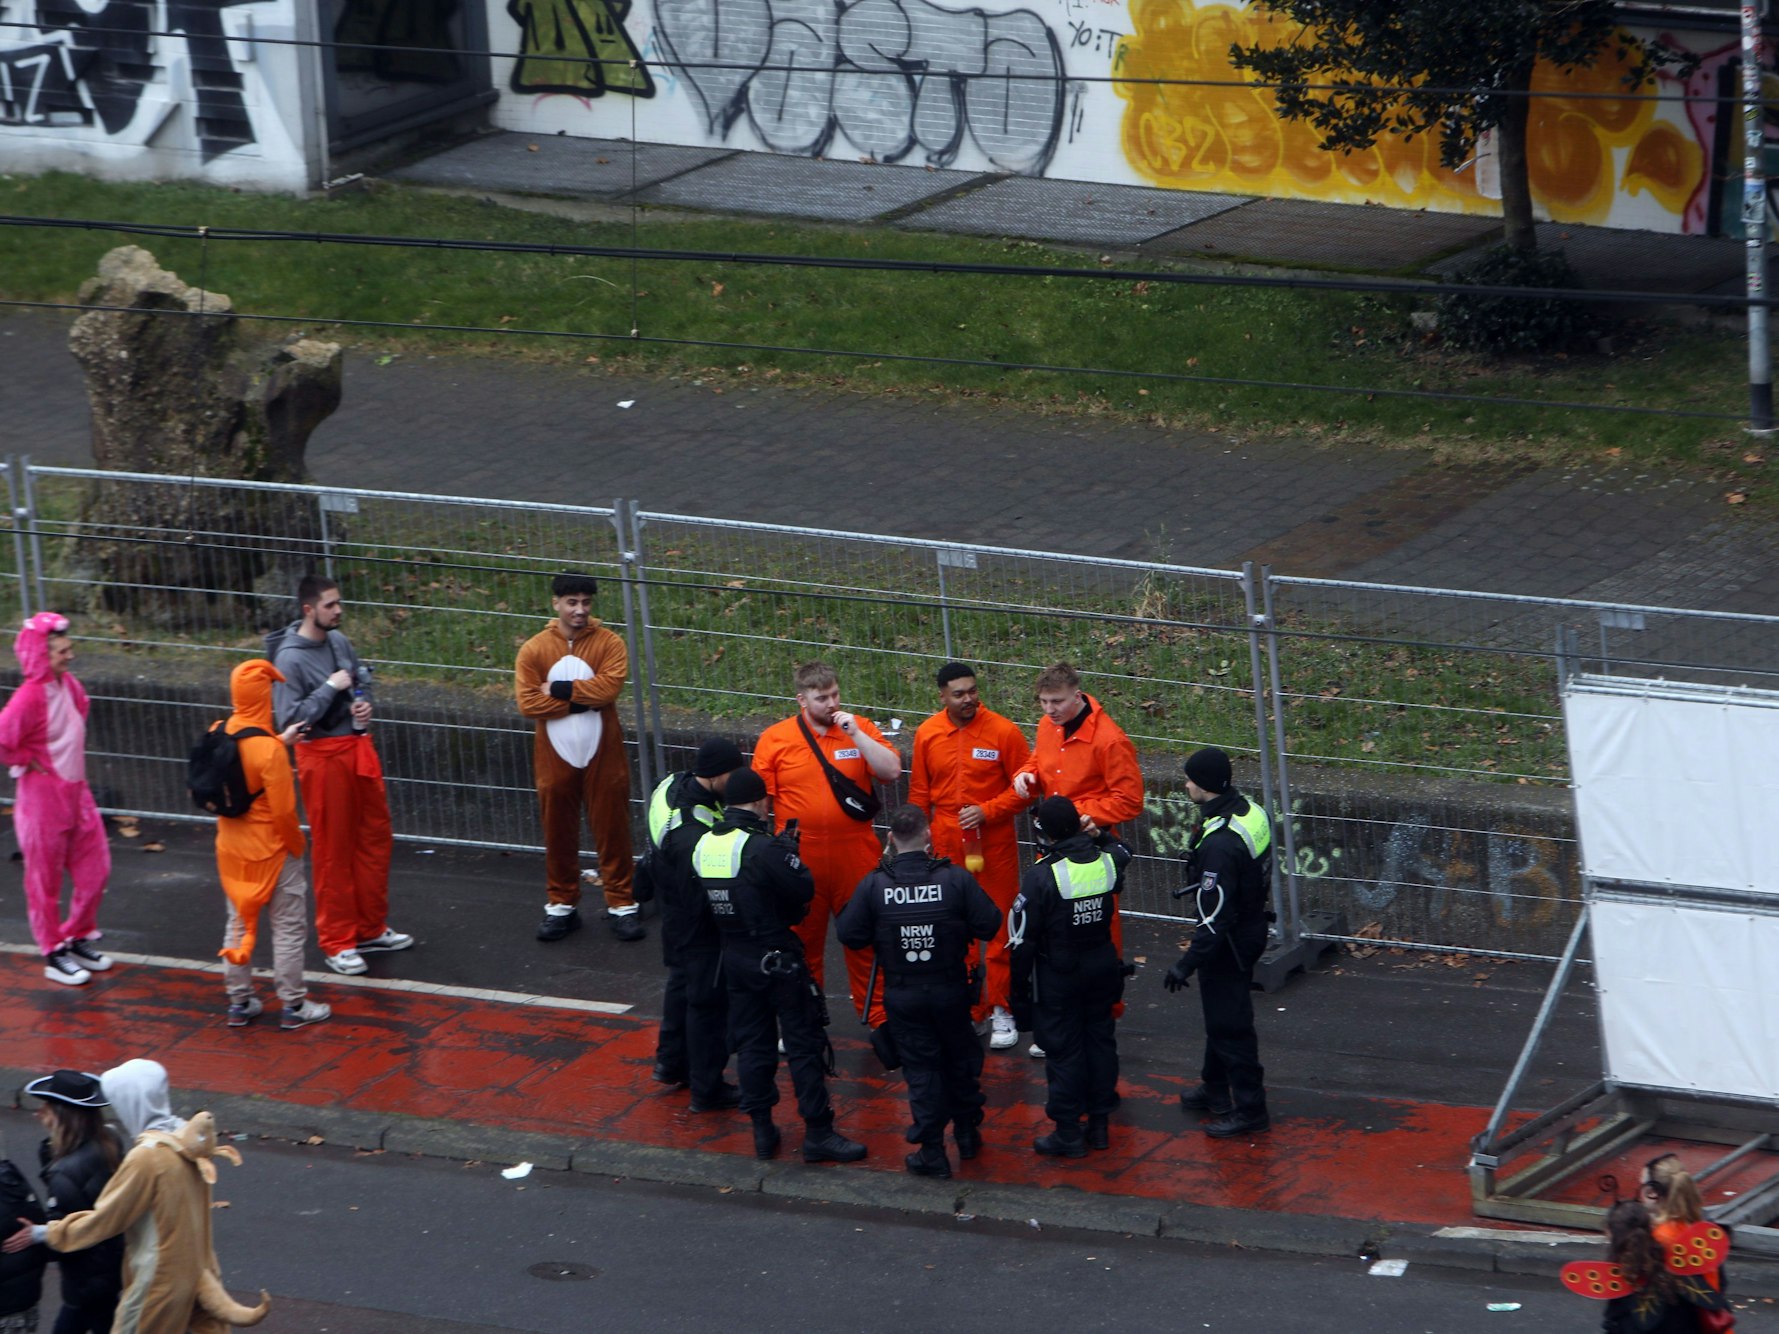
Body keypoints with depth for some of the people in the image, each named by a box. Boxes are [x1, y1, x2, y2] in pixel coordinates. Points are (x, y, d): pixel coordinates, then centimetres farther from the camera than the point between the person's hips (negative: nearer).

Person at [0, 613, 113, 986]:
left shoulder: (69, 685, 1)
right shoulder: (30, 697, -24)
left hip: (76, 792, 8)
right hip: (43, 797, -8)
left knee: (95, 869, 13)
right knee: (45, 878, 6)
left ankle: (78, 939, 30)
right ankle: (54, 955, 17)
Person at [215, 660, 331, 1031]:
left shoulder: (219, 735, -6)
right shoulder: (269, 751, -27)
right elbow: (283, 810, -23)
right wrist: (296, 845, -6)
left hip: (231, 847, 7)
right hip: (271, 850, -7)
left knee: (239, 923, 19)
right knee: (288, 927, 7)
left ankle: (239, 1002, 26)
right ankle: (294, 1006, 14)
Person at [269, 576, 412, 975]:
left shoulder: (339, 641, 3)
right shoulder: (290, 658, -18)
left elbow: (362, 675, 21)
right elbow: (288, 719, -23)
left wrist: (363, 701, -1)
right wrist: (330, 688, -23)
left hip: (358, 746, 8)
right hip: (323, 756, -8)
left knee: (375, 837, 15)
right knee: (332, 849, 1)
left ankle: (371, 929, 29)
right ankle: (337, 942, 12)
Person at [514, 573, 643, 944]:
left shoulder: (609, 643, -3)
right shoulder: (534, 650, -2)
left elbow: (609, 686, -18)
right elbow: (528, 702, -12)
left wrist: (560, 690, -14)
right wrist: (581, 701, -15)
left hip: (602, 754, -1)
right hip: (555, 756, 1)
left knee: (612, 828, 3)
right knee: (559, 831, 9)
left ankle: (621, 905, 12)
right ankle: (561, 906, 20)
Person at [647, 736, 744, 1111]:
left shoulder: (671, 786, -9)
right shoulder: (693, 832, -37)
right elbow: (702, 900, -31)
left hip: (674, 916, 10)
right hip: (700, 927, -10)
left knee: (682, 982, 28)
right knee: (708, 1000, 6)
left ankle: (671, 1062, 47)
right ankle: (707, 1089, 20)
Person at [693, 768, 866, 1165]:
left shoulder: (703, 846, 0)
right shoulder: (763, 847, -21)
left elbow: (705, 899, 7)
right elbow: (804, 890, -17)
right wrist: (790, 851, 0)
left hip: (734, 958, 6)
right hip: (778, 959, -6)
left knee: (752, 1043, 15)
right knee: (804, 1043, 2)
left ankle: (762, 1130, 19)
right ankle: (818, 1133, 4)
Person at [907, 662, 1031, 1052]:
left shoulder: (1003, 732, -7)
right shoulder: (927, 735, 2)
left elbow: (1024, 788, -4)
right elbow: (919, 795, 11)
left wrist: (986, 811, -16)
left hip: (995, 846, -3)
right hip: (946, 846, 3)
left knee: (999, 928, 1)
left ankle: (1001, 1012, 10)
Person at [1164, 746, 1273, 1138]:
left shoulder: (1219, 842, -31)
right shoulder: (1250, 811, -1)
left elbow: (1216, 915, -29)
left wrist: (1187, 963, -22)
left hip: (1229, 943, -10)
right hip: (1252, 926, 10)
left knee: (1230, 1024, 2)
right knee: (1219, 1016, 24)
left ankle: (1249, 1109, 11)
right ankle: (1214, 1090, 40)